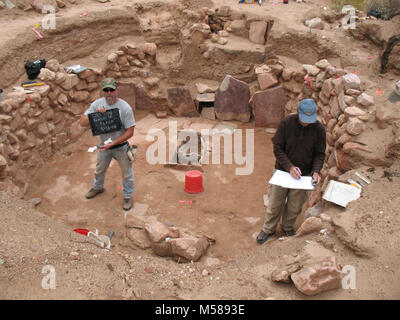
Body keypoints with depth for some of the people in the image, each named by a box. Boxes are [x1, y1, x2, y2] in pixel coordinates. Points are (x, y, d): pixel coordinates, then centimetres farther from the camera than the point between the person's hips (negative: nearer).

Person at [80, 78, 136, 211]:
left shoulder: (125, 107, -22)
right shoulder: (97, 104, -10)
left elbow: (130, 132, -21)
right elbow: (83, 122, -13)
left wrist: (112, 144, -27)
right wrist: (96, 114, -30)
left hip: (121, 147, -4)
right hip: (104, 145, 4)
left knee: (127, 174, 12)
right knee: (99, 170, 26)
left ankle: (128, 197, 34)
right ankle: (97, 187, 56)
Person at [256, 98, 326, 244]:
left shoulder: (319, 129, -10)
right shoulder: (286, 123, -14)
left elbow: (319, 154, 0)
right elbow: (277, 148, -11)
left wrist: (316, 171, -18)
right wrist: (290, 167, -21)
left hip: (303, 174, 1)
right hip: (282, 170, -1)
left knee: (295, 206, 14)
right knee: (275, 203, 8)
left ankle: (288, 228, 40)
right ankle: (268, 229, 30)